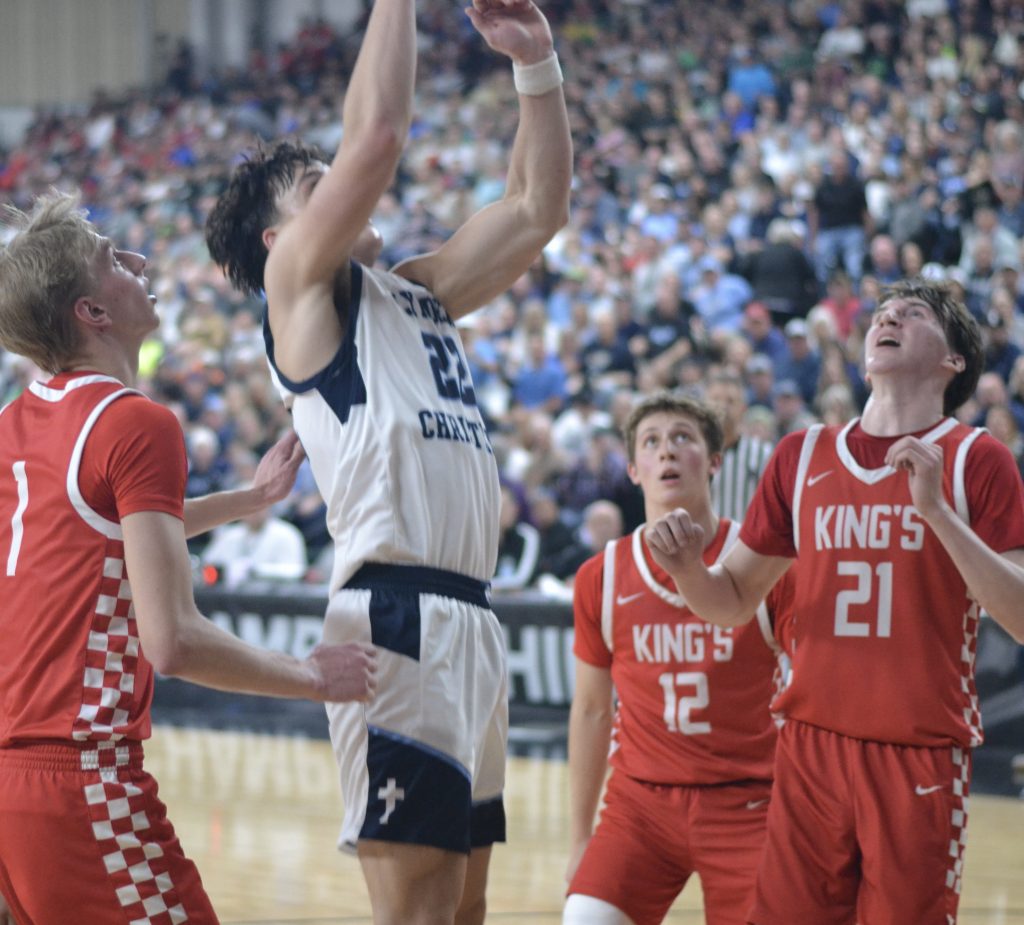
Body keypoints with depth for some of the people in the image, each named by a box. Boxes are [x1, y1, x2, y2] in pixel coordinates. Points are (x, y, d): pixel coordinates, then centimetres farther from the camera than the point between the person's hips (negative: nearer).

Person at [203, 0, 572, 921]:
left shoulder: (418, 293, 23)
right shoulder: (300, 285, 2)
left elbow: (539, 208, 20)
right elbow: (377, 134, -10)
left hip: (471, 620, 8)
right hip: (396, 614, -8)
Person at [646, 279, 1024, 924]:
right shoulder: (803, 458, 10)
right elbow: (733, 602, 16)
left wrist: (936, 510, -18)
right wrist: (687, 569, -6)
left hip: (922, 757, -3)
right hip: (813, 746, 3)